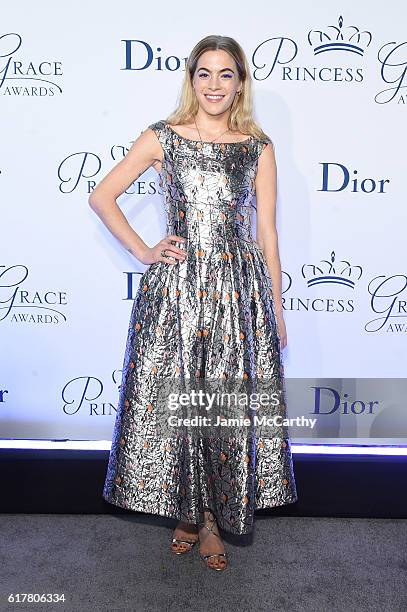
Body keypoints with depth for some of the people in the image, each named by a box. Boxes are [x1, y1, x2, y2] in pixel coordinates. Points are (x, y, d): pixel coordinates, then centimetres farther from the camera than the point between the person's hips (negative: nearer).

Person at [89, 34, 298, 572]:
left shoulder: (258, 148, 7)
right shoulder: (162, 138, 4)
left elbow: (266, 232, 6)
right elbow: (101, 197, 9)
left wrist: (277, 313, 6)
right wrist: (143, 252, 0)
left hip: (239, 289, 1)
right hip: (175, 286, 0)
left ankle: (212, 517, 25)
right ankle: (187, 513, 28)